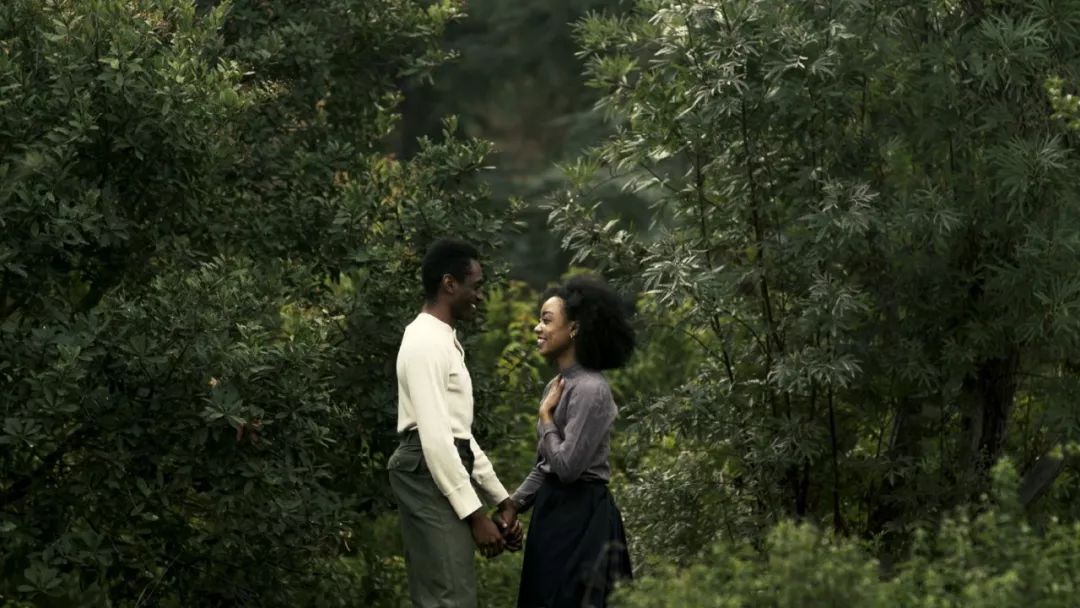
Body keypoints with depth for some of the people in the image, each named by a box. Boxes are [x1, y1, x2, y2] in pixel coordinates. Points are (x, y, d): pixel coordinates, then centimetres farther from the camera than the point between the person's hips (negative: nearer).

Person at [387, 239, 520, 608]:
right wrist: (475, 512, -21)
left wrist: (499, 498, 19)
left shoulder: (444, 340, 21)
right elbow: (434, 435, -20)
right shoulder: (426, 342, -13)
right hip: (430, 475, -11)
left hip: (445, 473, 11)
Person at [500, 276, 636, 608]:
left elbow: (568, 465, -22)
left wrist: (545, 417, -9)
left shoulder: (591, 389, -17)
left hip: (580, 517, -9)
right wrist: (512, 507, 10)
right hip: (553, 511, 9)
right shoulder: (557, 385, 12)